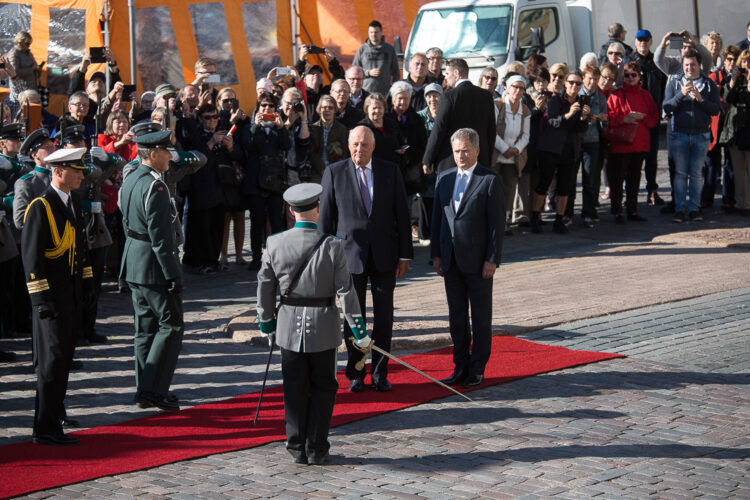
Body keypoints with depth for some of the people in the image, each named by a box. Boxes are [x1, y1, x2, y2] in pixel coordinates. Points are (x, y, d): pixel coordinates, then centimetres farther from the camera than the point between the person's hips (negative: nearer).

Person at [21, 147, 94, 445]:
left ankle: (54, 412, 34)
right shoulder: (40, 207, -15)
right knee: (53, 357, -10)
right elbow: (31, 255, -17)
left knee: (64, 354, 18)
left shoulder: (73, 202, 12)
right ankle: (45, 428, -7)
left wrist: (87, 280, 17)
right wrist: (41, 297, -20)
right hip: (51, 293, -9)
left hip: (73, 293, 9)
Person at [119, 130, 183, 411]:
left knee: (146, 328, 13)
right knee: (171, 326, -2)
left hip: (134, 266, 10)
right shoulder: (155, 186, -19)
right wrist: (173, 275, -18)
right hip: (154, 267, -10)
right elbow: (160, 236, -22)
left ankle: (145, 391, 18)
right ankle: (154, 391, -2)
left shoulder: (130, 181, 11)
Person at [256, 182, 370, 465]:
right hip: (323, 326, -2)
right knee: (323, 387, 12)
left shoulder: (275, 244, -5)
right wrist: (359, 331, -2)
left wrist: (267, 324, 16)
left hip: (289, 325, 2)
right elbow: (345, 292, -10)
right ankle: (316, 450, 12)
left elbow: (265, 288, 2)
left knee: (295, 389, 12)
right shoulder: (332, 246, -12)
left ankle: (297, 447, 17)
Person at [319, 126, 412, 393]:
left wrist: (405, 254, 1)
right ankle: (355, 374, 17)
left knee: (384, 316, 5)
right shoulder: (334, 172, 0)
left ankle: (380, 373, 16)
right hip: (350, 254, -1)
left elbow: (402, 214, 4)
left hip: (384, 254, 1)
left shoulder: (390, 171, 3)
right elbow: (326, 216, 2)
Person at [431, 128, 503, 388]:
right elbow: (437, 218, 12)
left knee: (481, 317, 5)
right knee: (456, 317, 11)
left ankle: (477, 369, 13)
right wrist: (436, 254, 7)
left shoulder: (490, 180, -6)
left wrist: (492, 259, -12)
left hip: (478, 261, -5)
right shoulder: (444, 179, 10)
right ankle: (461, 366, 21)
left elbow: (496, 223, -8)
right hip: (451, 260, 5)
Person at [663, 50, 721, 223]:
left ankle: (694, 208, 8)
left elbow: (716, 109, -2)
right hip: (679, 135, 0)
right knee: (680, 173, 0)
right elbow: (667, 107, -3)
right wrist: (682, 94, -15)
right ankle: (680, 209, 4)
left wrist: (701, 99, -15)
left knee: (696, 174, 2)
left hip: (701, 135, 0)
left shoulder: (709, 85, 7)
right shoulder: (674, 84, 8)